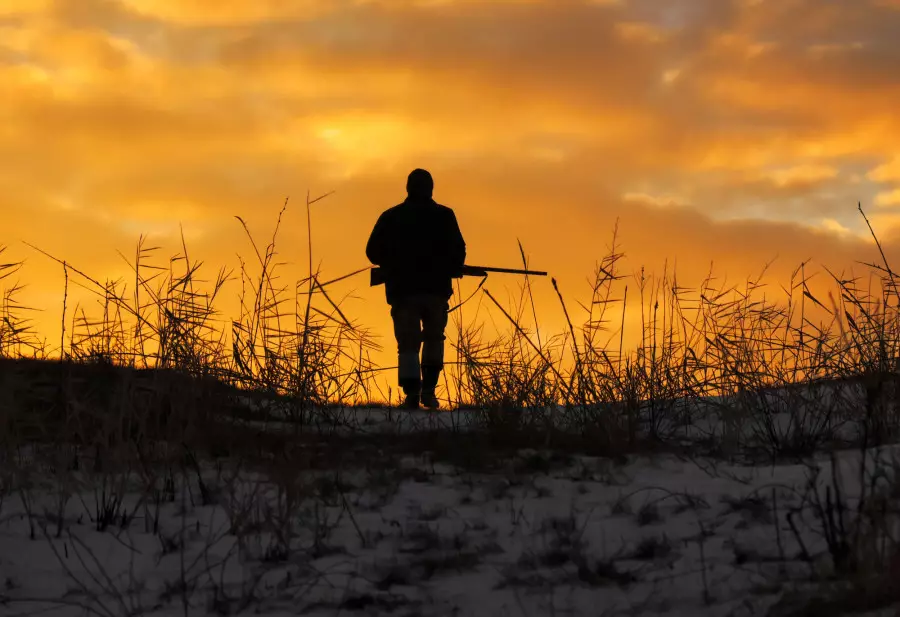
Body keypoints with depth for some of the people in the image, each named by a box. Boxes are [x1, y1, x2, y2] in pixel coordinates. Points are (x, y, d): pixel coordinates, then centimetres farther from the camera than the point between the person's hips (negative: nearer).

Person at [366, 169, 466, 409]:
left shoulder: (391, 217, 5)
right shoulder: (444, 216, 2)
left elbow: (373, 252, 4)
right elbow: (458, 251, -4)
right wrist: (452, 269, 16)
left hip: (402, 289, 0)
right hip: (436, 289, 0)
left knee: (408, 344, 3)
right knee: (434, 339, 16)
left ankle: (412, 394, -10)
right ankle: (428, 389, 3)